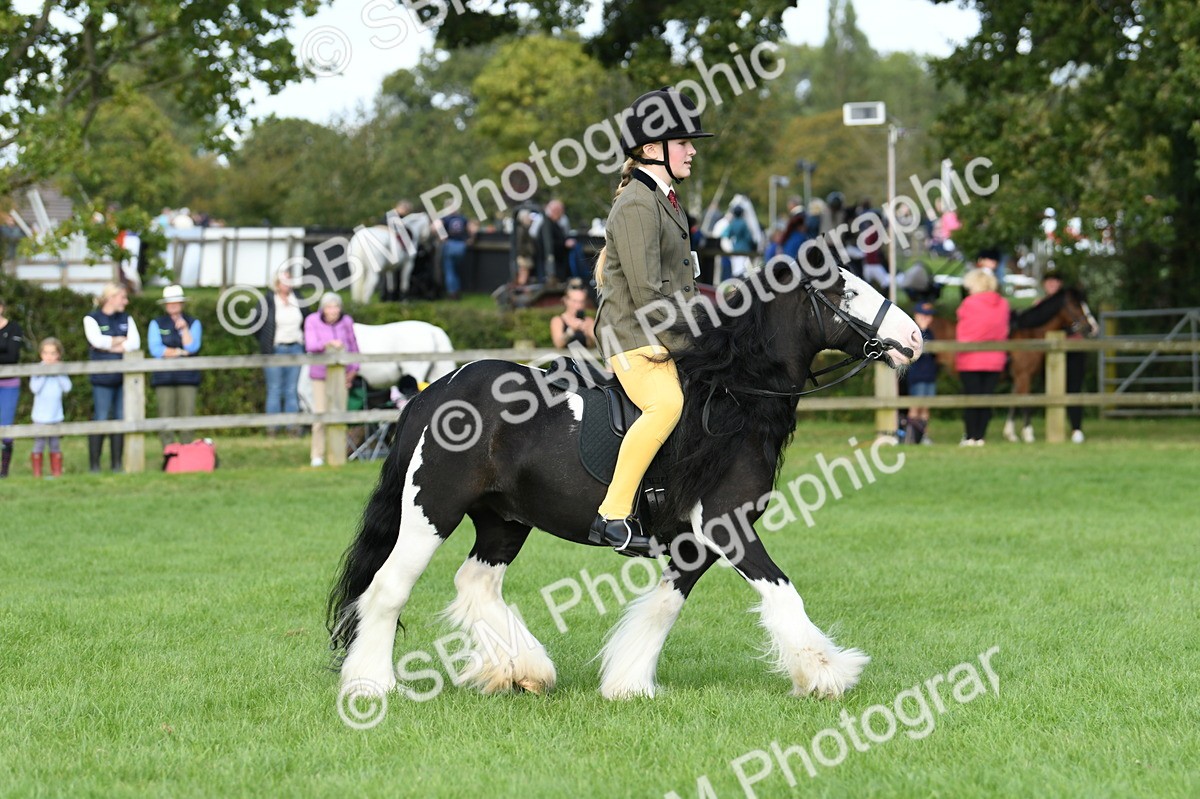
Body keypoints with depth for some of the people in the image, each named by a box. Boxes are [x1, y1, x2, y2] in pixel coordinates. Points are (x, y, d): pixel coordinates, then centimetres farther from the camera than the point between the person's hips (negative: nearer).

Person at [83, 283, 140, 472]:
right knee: (100, 419, -7)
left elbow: (135, 343, 1)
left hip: (123, 377, 5)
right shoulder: (92, 319, 3)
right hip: (103, 378, -5)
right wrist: (122, 340, -2)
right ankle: (94, 464, -3)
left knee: (121, 419, 4)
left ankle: (117, 464, 10)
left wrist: (111, 346, -10)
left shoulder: (126, 319, 16)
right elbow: (97, 340, -14)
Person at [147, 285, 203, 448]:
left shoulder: (193, 323, 12)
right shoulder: (156, 324, 10)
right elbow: (155, 349, -4)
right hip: (164, 378, 0)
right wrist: (180, 352, -3)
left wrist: (184, 328, -8)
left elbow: (192, 347, -1)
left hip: (187, 378, 0)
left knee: (187, 417, -5)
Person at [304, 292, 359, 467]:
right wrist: (329, 343, -38)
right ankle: (317, 455, 1)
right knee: (320, 415, -8)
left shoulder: (346, 321, -6)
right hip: (320, 374, -2)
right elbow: (310, 346, -21)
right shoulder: (312, 321, -12)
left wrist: (353, 370, -1)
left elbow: (353, 346, 5)